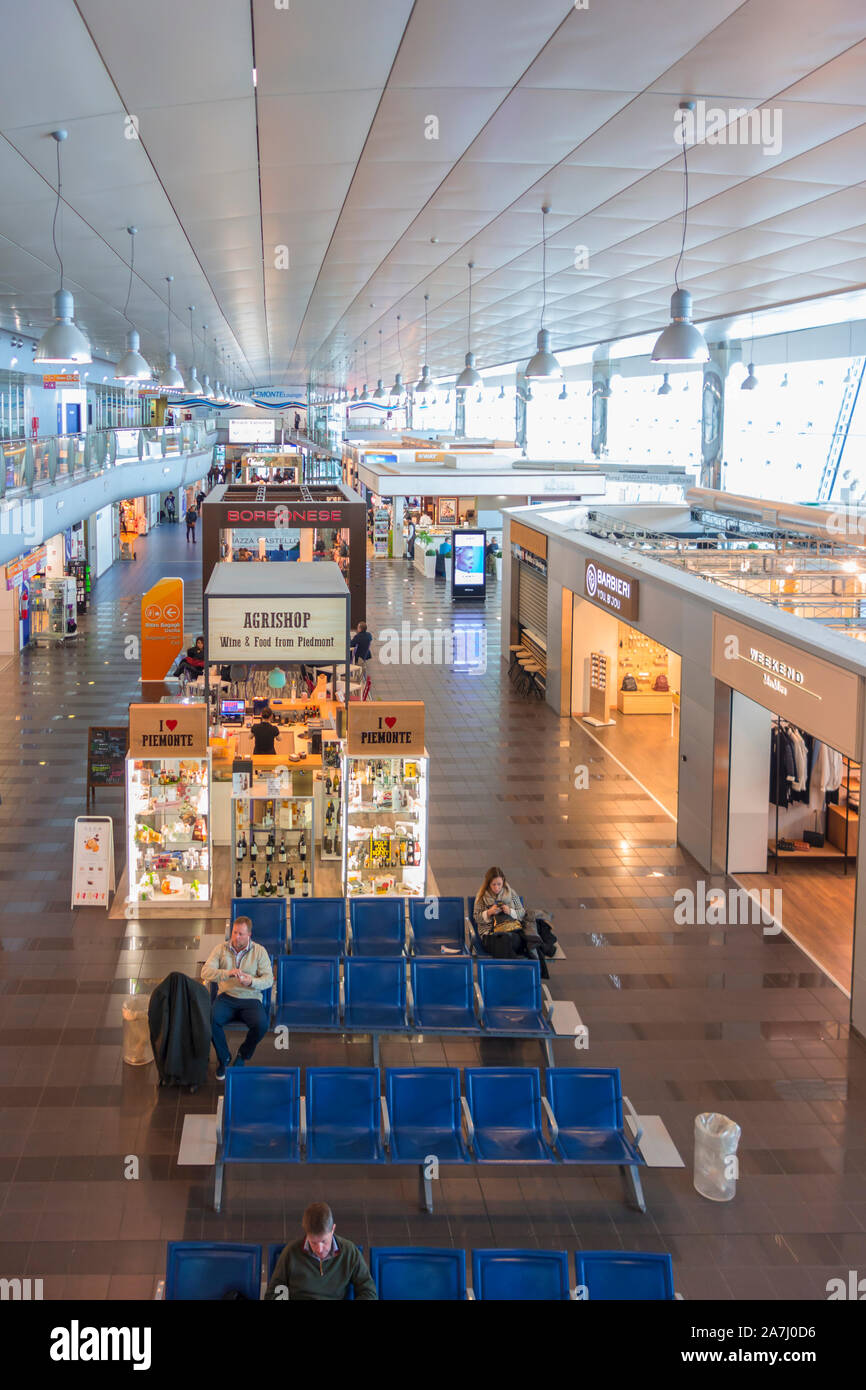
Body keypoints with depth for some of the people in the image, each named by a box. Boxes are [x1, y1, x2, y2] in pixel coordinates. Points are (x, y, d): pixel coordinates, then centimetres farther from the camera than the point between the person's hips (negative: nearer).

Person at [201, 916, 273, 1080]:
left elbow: (268, 979, -2)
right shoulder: (220, 948, 6)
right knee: (211, 1019, -31)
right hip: (226, 997, 1)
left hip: (251, 999, 0)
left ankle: (242, 1055, 1)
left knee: (261, 1024, -30)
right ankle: (223, 1057, -5)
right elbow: (206, 972, -6)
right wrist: (227, 973, -24)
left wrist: (251, 981, -23)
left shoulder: (259, 951, 5)